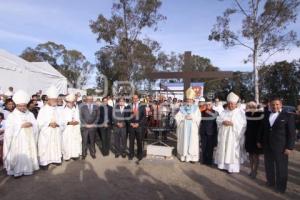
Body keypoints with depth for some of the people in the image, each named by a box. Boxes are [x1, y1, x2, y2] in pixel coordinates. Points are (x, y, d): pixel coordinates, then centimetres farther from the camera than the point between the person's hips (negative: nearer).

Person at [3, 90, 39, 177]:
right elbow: (9, 129, -11)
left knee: (29, 154, 8)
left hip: (29, 140, 3)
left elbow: (36, 125, 4)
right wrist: (21, 126, -20)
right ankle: (17, 171, 11)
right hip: (17, 140, -3)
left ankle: (28, 168, 21)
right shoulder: (12, 116, -4)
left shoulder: (30, 114, 7)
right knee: (18, 155, -2)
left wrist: (31, 124, -16)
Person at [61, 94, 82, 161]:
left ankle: (75, 154, 17)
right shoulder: (63, 109, -4)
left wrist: (77, 122, -11)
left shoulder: (76, 109, 10)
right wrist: (69, 122, -20)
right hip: (67, 129, -4)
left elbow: (79, 119, 9)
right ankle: (67, 155, 11)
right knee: (67, 143, -3)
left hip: (76, 129, 4)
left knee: (76, 142, 5)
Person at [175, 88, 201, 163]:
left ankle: (192, 157, 9)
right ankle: (184, 156, 13)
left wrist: (192, 117, -15)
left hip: (193, 129, 0)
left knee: (192, 142, -1)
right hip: (184, 128, 1)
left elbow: (199, 118, -1)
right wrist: (184, 117, -12)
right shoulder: (182, 108, 6)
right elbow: (177, 117, -1)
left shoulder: (196, 108, 6)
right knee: (184, 141, 2)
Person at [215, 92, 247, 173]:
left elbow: (243, 124, -8)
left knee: (233, 151, -2)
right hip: (224, 135, 4)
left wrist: (233, 123, -18)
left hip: (234, 135, -4)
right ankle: (224, 164, 19)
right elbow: (218, 120, 5)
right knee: (223, 149, 8)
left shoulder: (240, 112, -1)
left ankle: (233, 167, 5)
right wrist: (223, 122, -14)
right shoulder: (224, 112, 11)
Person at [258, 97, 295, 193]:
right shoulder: (266, 115, 6)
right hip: (267, 146, 4)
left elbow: (291, 133, -7)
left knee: (281, 167, 7)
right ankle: (270, 181, 34)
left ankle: (281, 186, 24)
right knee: (268, 165, 16)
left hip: (280, 147, -4)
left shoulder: (288, 116, -7)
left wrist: (289, 147, -12)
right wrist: (260, 141, 12)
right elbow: (262, 129, 13)